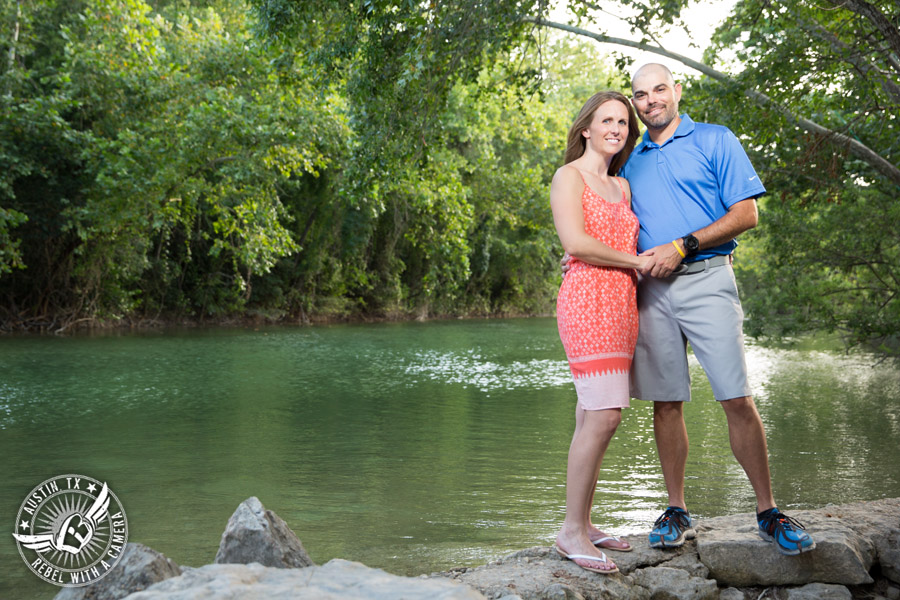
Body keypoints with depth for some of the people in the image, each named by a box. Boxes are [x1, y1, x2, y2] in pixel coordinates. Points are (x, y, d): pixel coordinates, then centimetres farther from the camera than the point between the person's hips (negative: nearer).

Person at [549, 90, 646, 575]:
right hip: (588, 299, -8)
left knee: (594, 418, 6)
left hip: (622, 303, 8)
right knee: (603, 415, -16)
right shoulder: (569, 176, 1)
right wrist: (636, 261, -4)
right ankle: (572, 530, -11)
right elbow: (576, 242, -12)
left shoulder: (622, 186, 24)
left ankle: (583, 524, 11)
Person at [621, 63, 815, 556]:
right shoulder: (632, 162, 18)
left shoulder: (715, 141, 6)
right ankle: (676, 511, 13)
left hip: (705, 280, -4)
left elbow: (746, 214, -2)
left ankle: (768, 513, 2)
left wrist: (681, 246, -11)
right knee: (666, 402, 4)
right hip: (650, 289, 4)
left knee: (737, 400, -8)